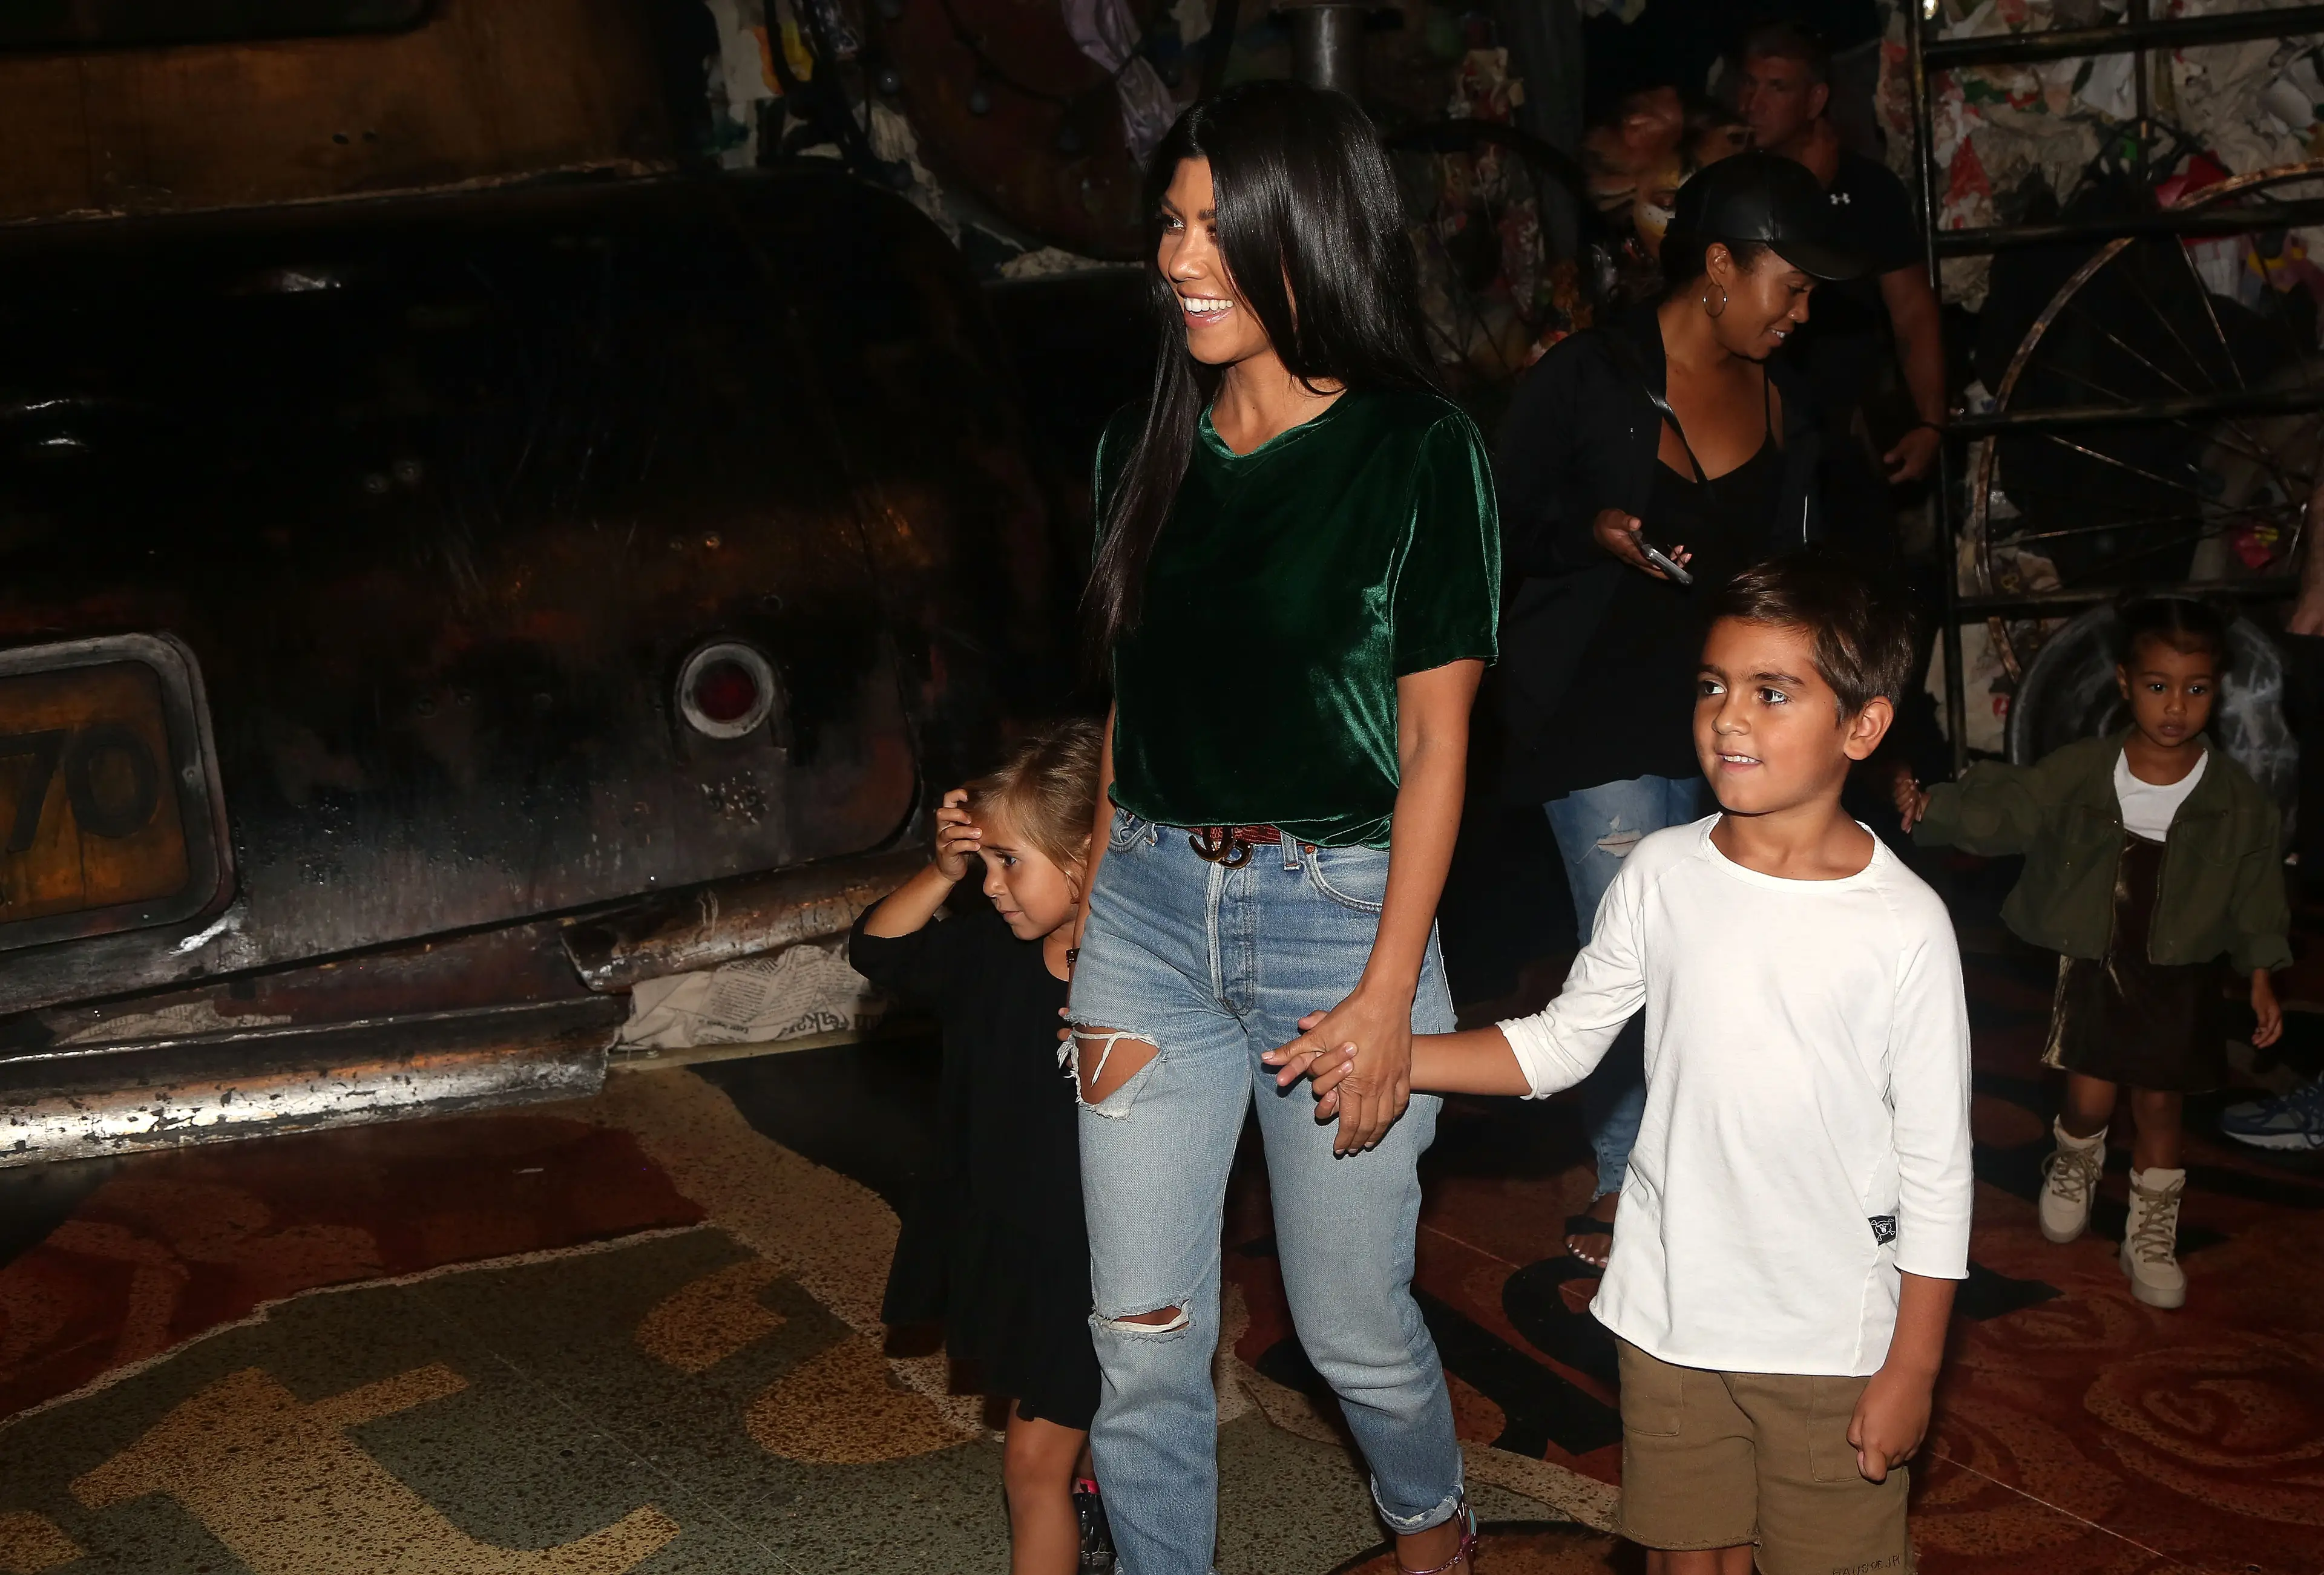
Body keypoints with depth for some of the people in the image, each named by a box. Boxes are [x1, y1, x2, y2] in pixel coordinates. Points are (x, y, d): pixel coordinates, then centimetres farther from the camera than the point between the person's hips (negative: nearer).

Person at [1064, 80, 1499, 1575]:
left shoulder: (1418, 453, -7)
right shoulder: (1146, 444, 7)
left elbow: (1434, 741, -8)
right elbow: (1122, 707, 10)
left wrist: (1389, 991, -12)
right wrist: (1088, 929, 5)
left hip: (1336, 907, -4)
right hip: (1149, 906, 4)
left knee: (1354, 1324, 10)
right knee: (1144, 1338, 7)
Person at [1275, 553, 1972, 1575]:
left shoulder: (1904, 926, -15)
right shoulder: (1661, 875, -5)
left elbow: (1936, 1165, -9)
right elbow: (1562, 1041, 5)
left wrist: (1912, 1369, -6)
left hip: (1833, 1337, -3)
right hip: (1669, 1309, 3)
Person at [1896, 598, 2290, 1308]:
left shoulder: (2236, 798, -7)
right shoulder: (2080, 772, -10)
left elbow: (2256, 890, 2)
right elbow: (2002, 808, -17)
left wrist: (2261, 975, 0)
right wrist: (1933, 809, -35)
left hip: (2181, 976, 1)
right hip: (2094, 965, -1)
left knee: (2159, 1106, 7)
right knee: (2090, 1100, -2)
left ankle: (2152, 1234, 27)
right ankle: (2076, 1164, 34)